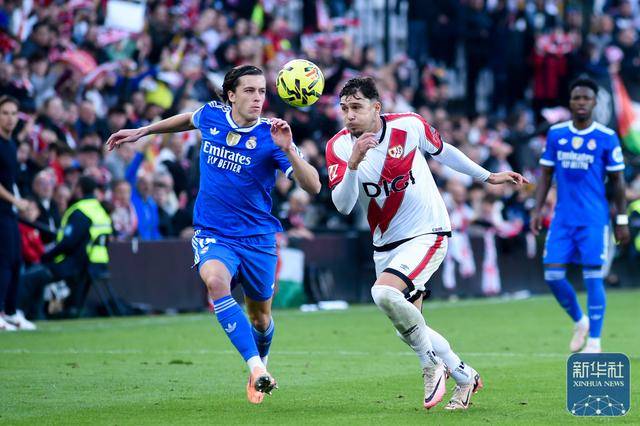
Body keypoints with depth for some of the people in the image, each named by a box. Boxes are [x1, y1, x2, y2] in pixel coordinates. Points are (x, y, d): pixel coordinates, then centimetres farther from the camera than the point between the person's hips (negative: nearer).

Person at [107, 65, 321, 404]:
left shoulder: (269, 136, -14)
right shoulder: (211, 115, -3)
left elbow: (313, 187, -21)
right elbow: (189, 119, 24)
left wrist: (287, 149, -35)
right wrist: (142, 131, 27)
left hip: (257, 237, -1)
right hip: (212, 233, 1)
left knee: (260, 317, 12)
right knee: (216, 281, -32)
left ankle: (260, 363, 47)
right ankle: (256, 368, -37)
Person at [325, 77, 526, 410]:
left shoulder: (409, 126, -12)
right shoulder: (339, 146, -9)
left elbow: (442, 151, 9)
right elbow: (342, 205, -20)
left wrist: (487, 176, 19)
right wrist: (354, 163, -35)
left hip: (427, 233, -5)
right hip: (386, 245, 5)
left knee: (384, 293, -29)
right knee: (407, 330, 9)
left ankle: (432, 364, -9)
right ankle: (465, 377, 31)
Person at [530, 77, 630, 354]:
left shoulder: (607, 138, -2)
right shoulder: (556, 134, 6)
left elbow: (617, 180, 3)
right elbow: (546, 174, 12)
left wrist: (622, 220, 1)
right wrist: (537, 210, 3)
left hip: (594, 219, -3)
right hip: (562, 218, 3)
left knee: (592, 277, -6)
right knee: (553, 275, -3)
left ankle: (594, 342, 4)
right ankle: (579, 322, 22)